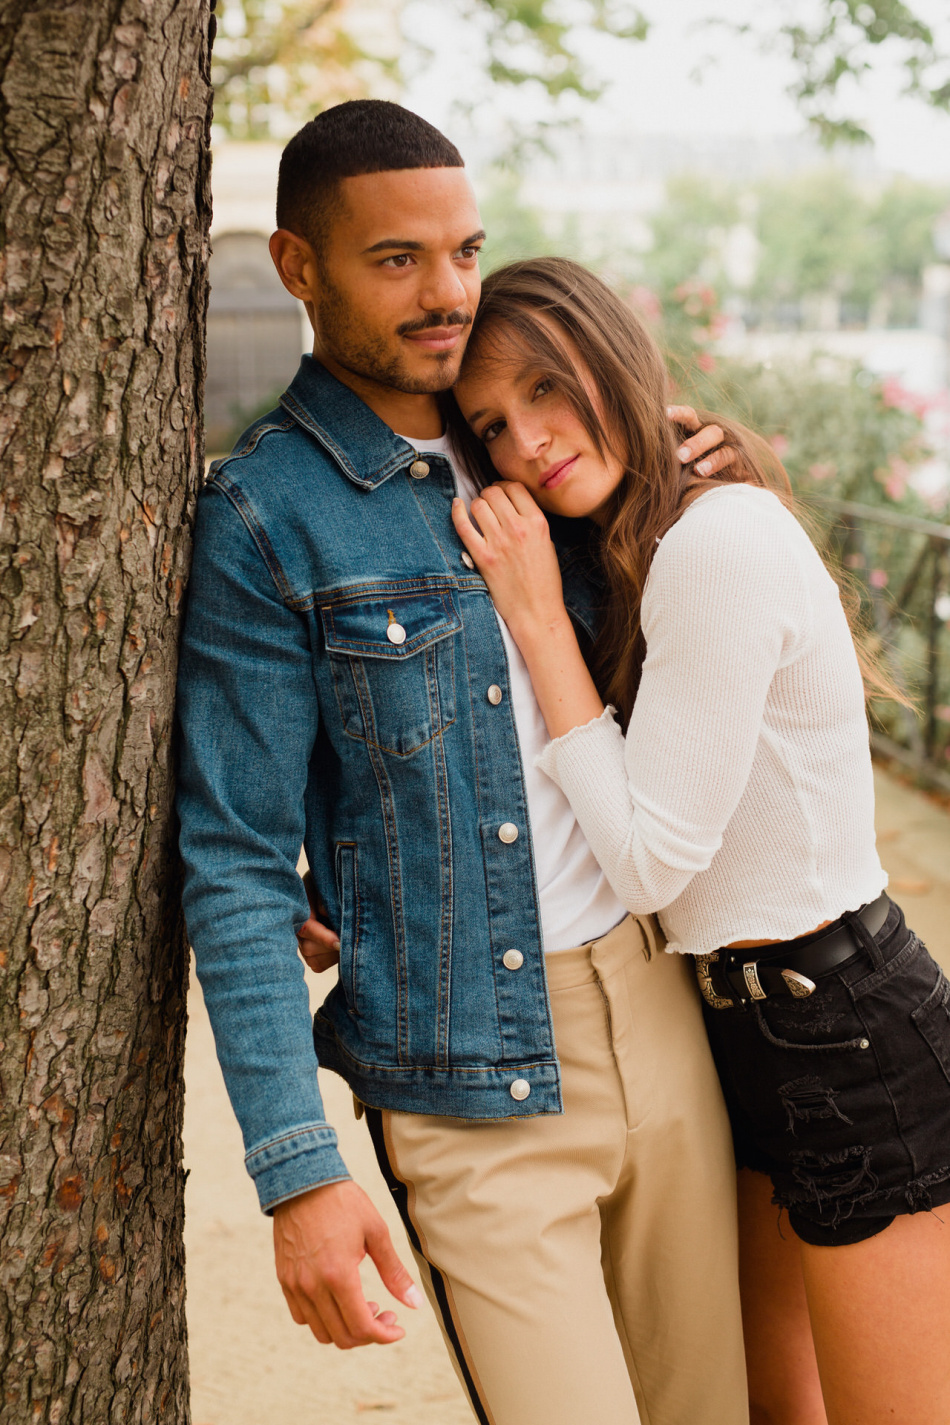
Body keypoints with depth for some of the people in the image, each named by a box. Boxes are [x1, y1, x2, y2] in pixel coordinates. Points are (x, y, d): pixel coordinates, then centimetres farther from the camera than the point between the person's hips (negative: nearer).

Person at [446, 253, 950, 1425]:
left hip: (851, 1041, -10)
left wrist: (538, 619, -17)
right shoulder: (648, 547, 8)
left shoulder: (721, 541, -22)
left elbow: (649, 859, -19)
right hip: (757, 1026, 10)